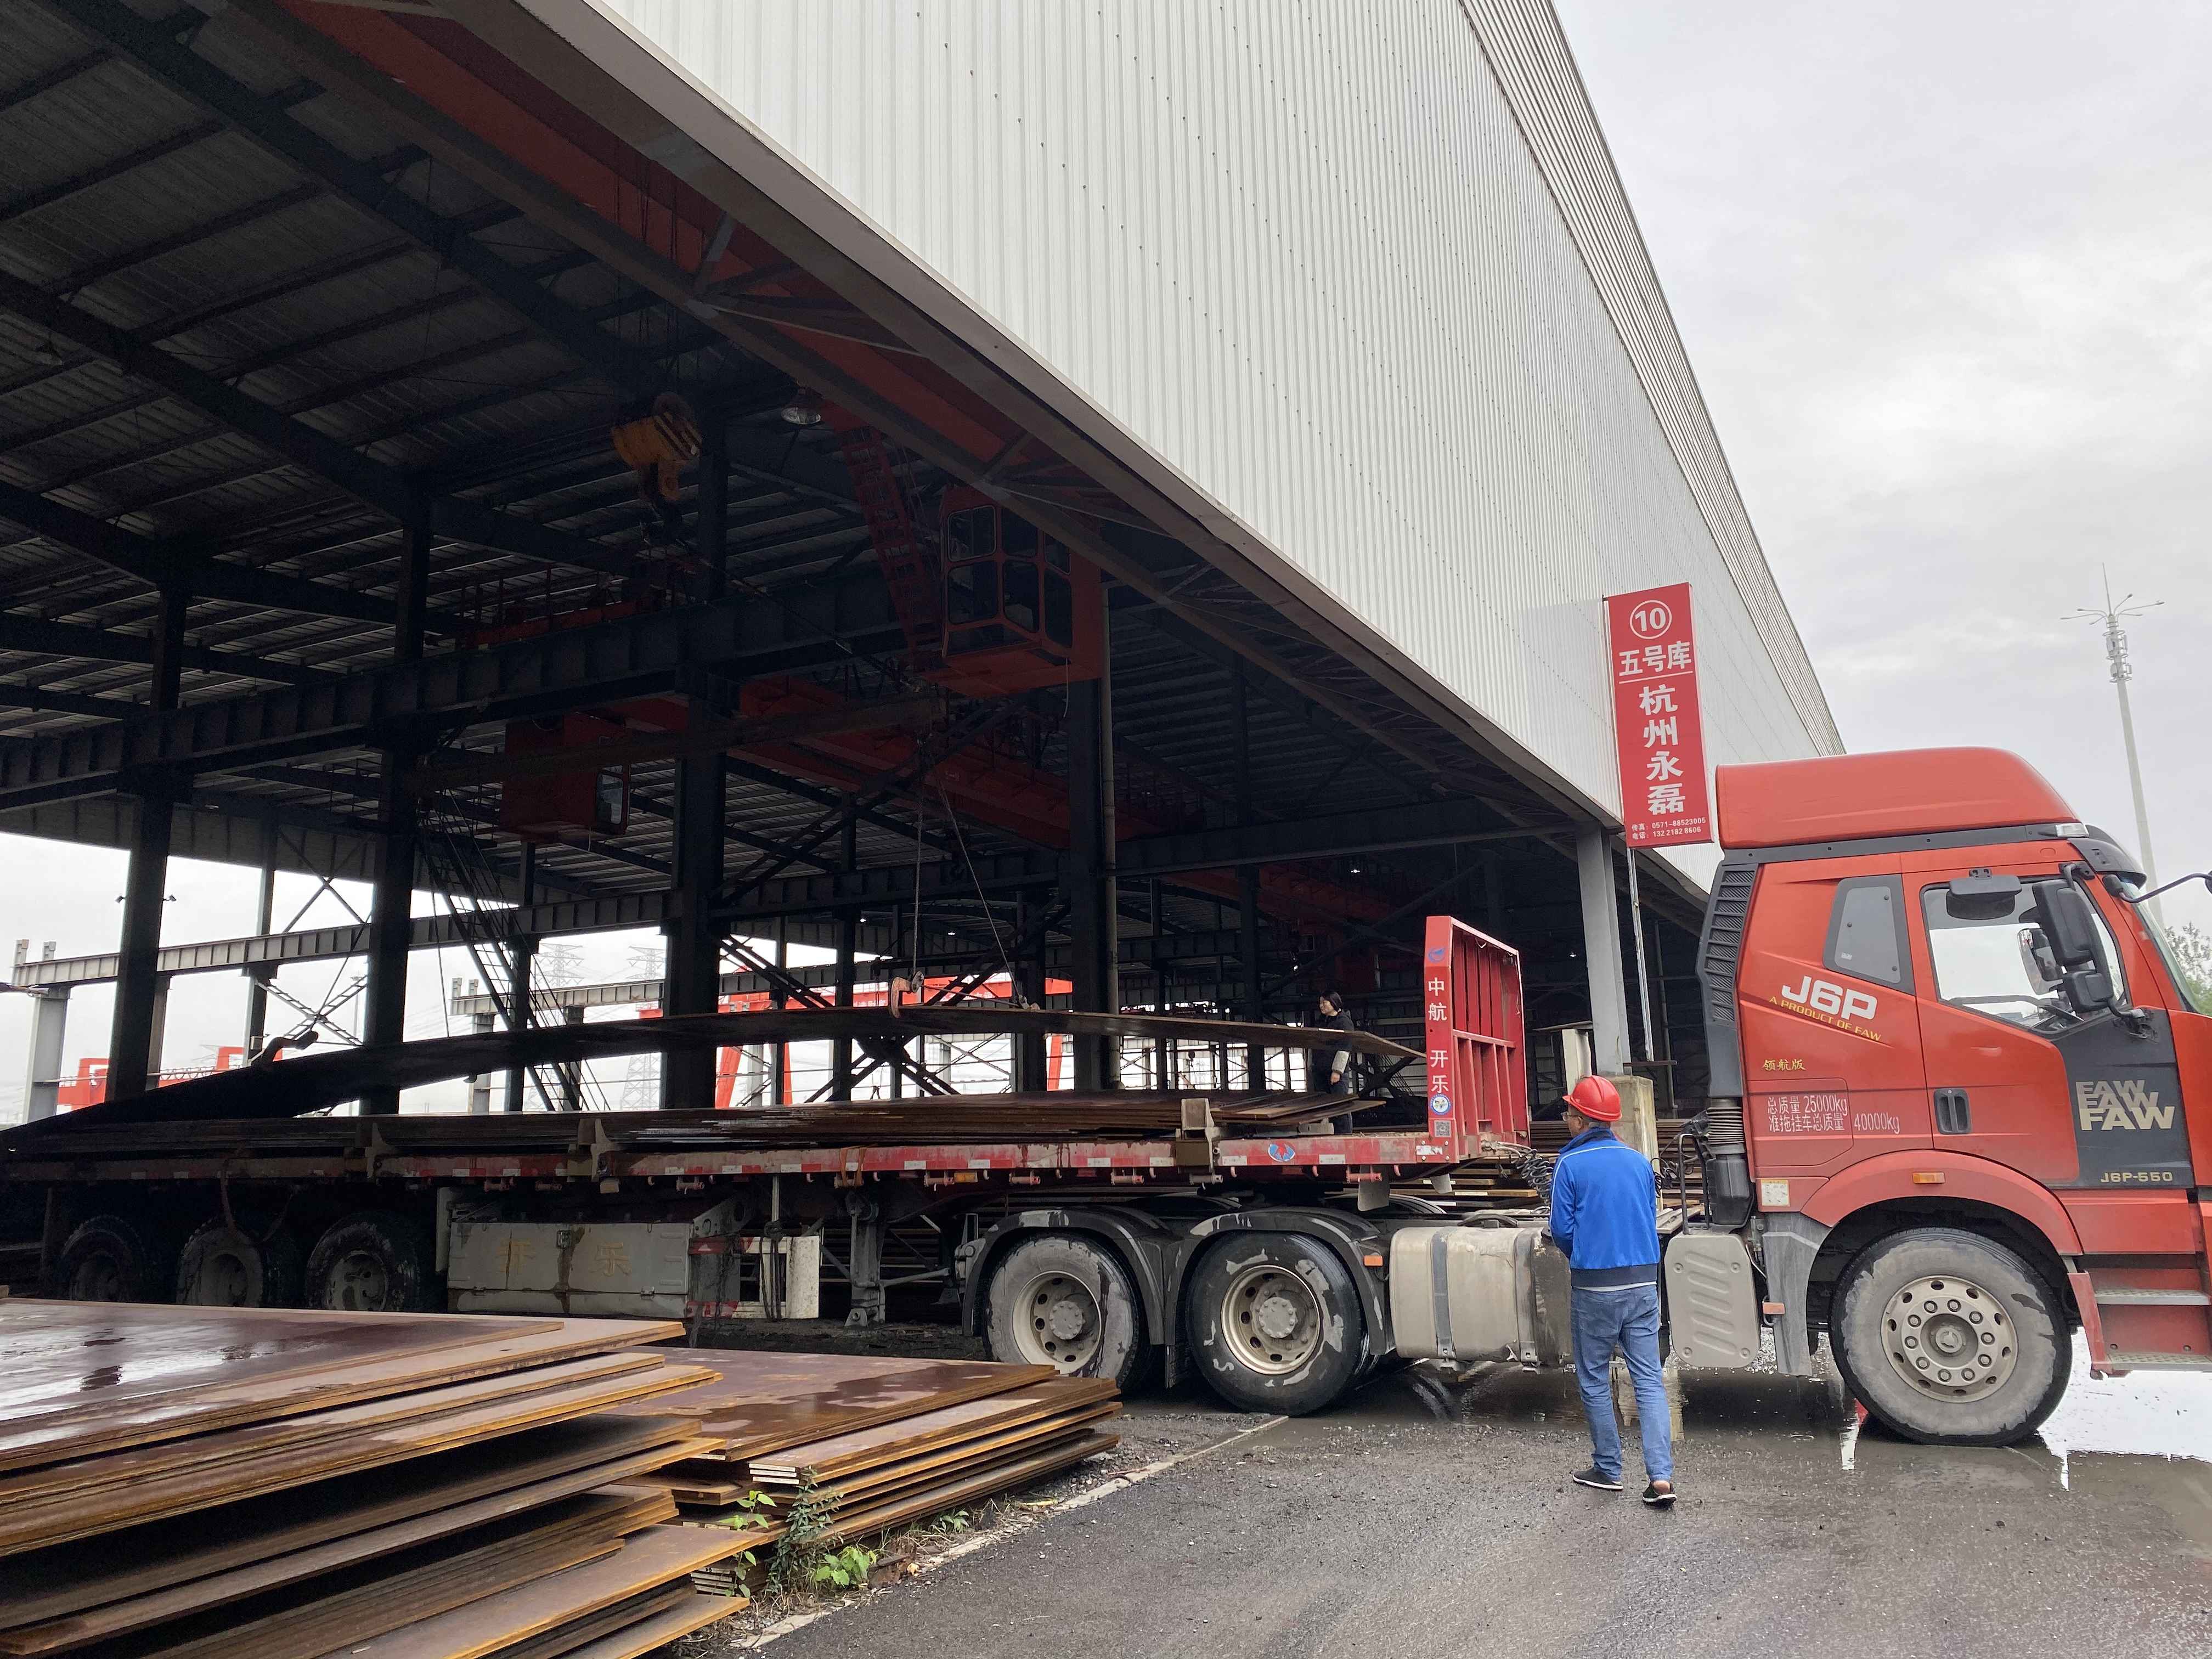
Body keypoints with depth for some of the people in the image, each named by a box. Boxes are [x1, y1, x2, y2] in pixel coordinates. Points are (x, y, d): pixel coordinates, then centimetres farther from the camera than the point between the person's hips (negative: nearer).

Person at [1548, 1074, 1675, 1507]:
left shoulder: (1571, 1164, -9)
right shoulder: (1639, 1161, 7)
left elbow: (1562, 1230, -6)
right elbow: (1651, 1219, 14)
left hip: (1596, 1288, -4)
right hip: (1644, 1282, 4)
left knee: (1594, 1379, 10)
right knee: (1649, 1379, 6)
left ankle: (1608, 1469, 17)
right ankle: (1661, 1477, -1)